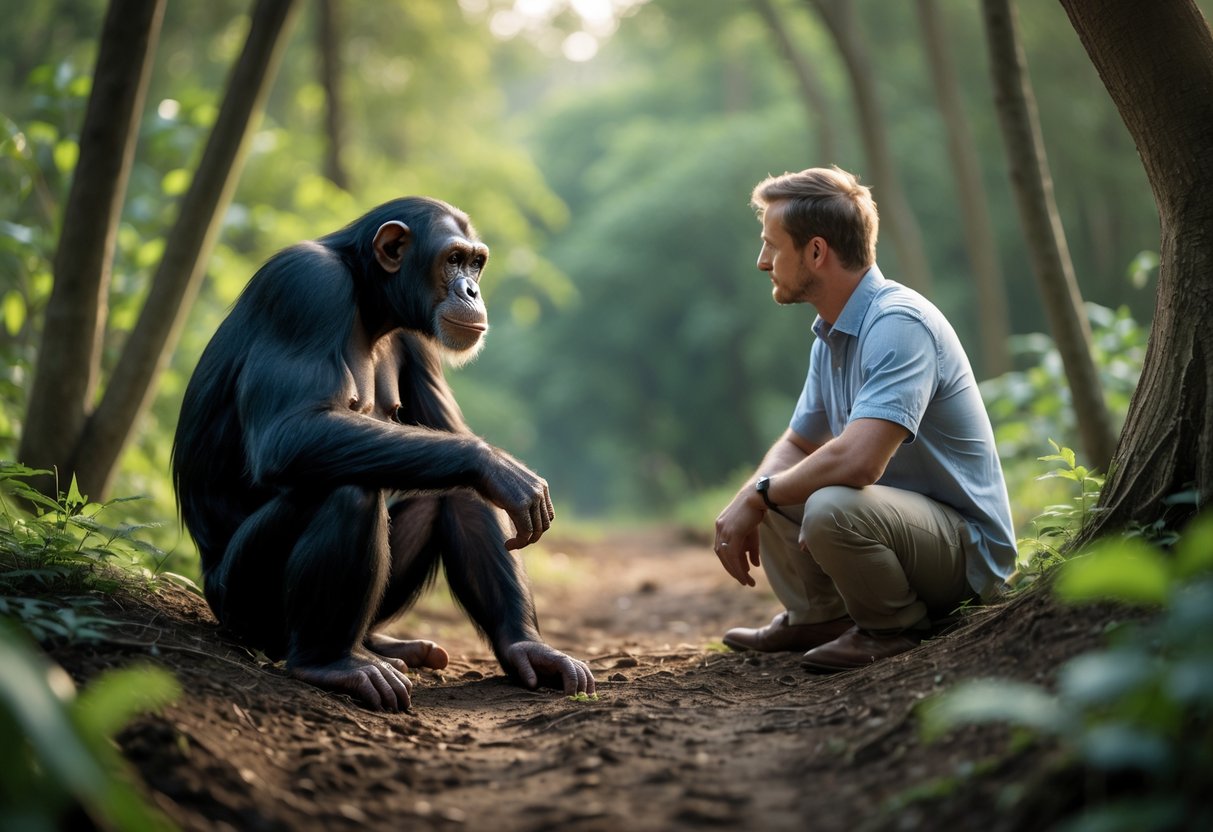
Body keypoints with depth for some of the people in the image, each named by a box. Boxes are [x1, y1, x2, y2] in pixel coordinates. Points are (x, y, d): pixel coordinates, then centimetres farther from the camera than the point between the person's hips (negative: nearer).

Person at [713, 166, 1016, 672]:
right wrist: (744, 502, -6)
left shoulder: (899, 323, -24)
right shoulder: (831, 334, 7)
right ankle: (816, 617, 12)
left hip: (967, 544, -9)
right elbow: (797, 444, 17)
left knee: (831, 507, -35)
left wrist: (759, 497, -19)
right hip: (899, 511, 10)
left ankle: (894, 628, -10)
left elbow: (858, 460, -36)